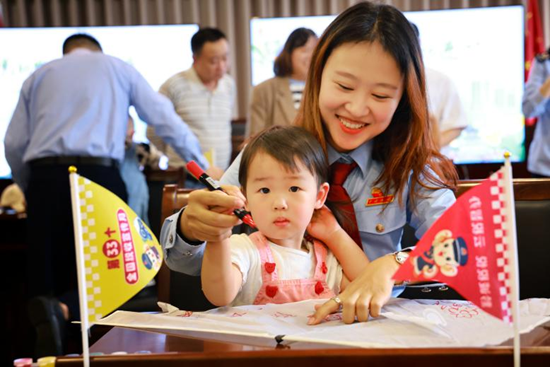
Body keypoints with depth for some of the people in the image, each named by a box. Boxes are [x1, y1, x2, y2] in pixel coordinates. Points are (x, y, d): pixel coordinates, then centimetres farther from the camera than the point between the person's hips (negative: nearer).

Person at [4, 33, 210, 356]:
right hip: (98, 177, -2)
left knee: (48, 275, 10)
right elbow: (166, 120, 15)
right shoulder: (118, 68, 19)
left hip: (45, 178, 2)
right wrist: (203, 165, 22)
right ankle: (64, 310, -28)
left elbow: (14, 144, 13)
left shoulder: (39, 76, 22)